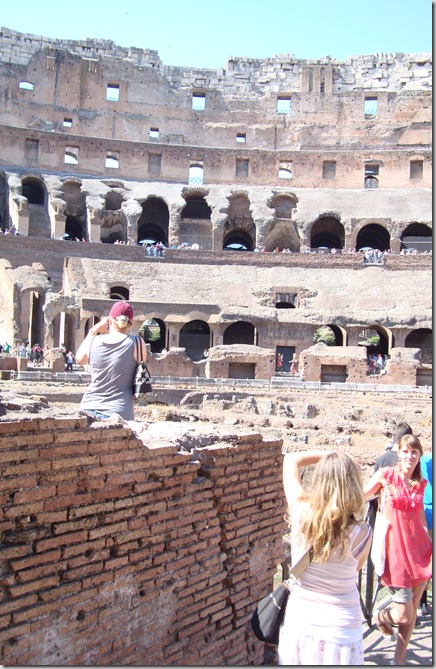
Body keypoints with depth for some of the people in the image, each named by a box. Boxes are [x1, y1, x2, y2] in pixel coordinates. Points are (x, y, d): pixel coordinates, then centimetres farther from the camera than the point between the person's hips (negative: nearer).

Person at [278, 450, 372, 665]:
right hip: (339, 633, -2)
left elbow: (291, 460, 1)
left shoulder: (301, 513, -15)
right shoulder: (361, 533, -20)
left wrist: (328, 455, 4)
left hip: (298, 625, 2)